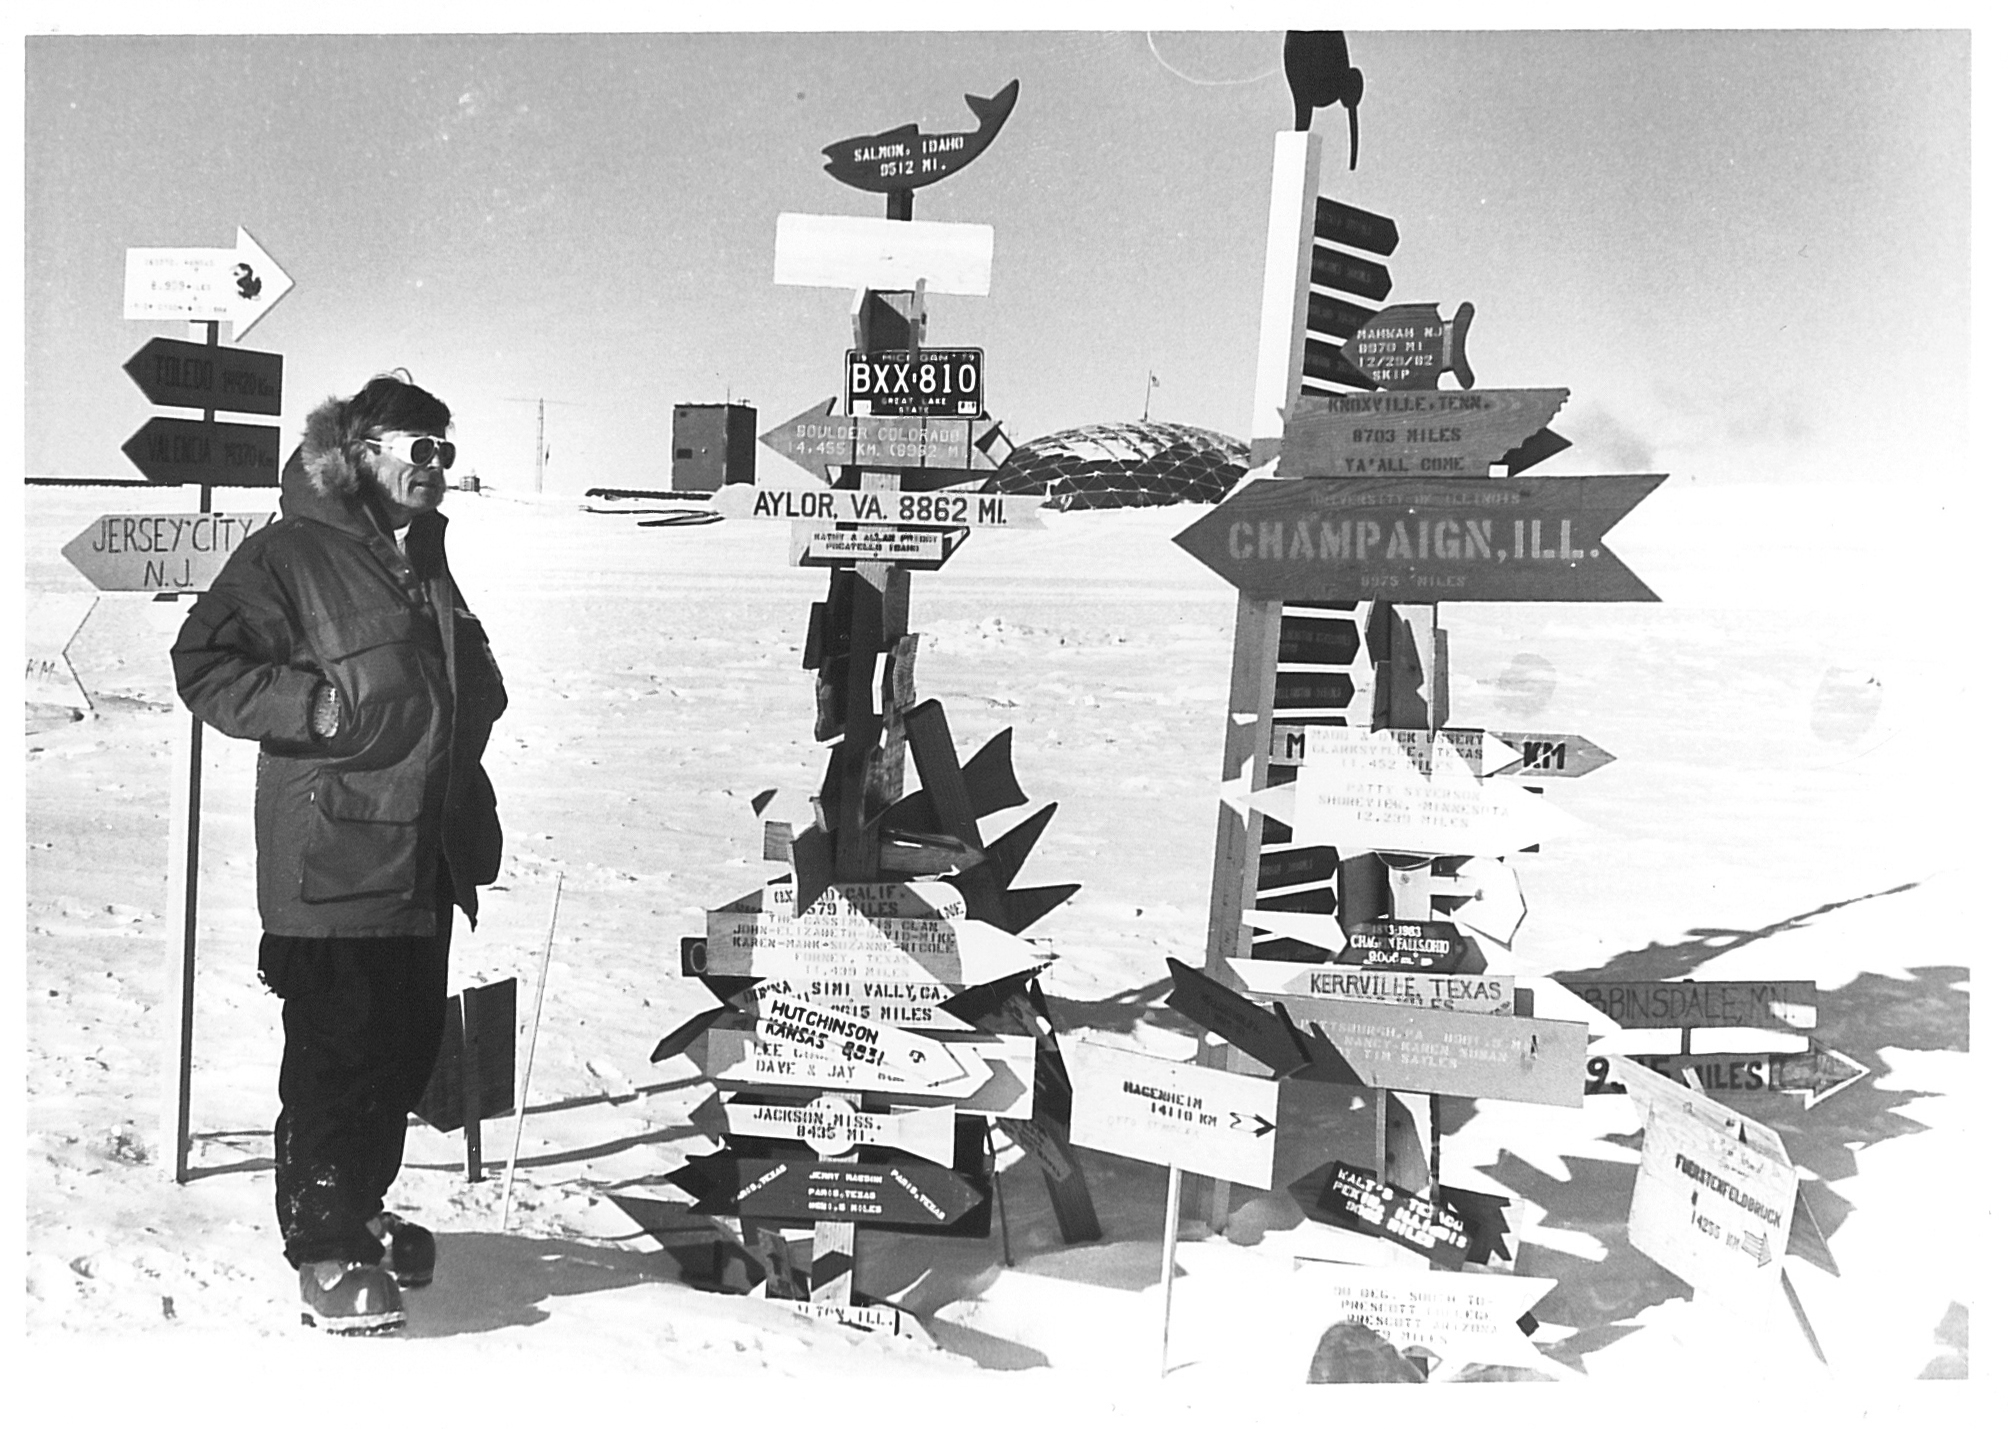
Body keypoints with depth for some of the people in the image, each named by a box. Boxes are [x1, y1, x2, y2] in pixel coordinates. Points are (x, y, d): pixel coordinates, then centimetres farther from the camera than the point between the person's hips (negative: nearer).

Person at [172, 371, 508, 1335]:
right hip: (335, 854, -8)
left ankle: (358, 1210, 30)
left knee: (407, 1042, 13)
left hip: (427, 856, 8)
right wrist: (326, 707, -18)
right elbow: (203, 664, -12)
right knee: (335, 1047, -5)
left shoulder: (427, 561, 19)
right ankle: (325, 1249, 6)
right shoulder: (291, 554, -7)